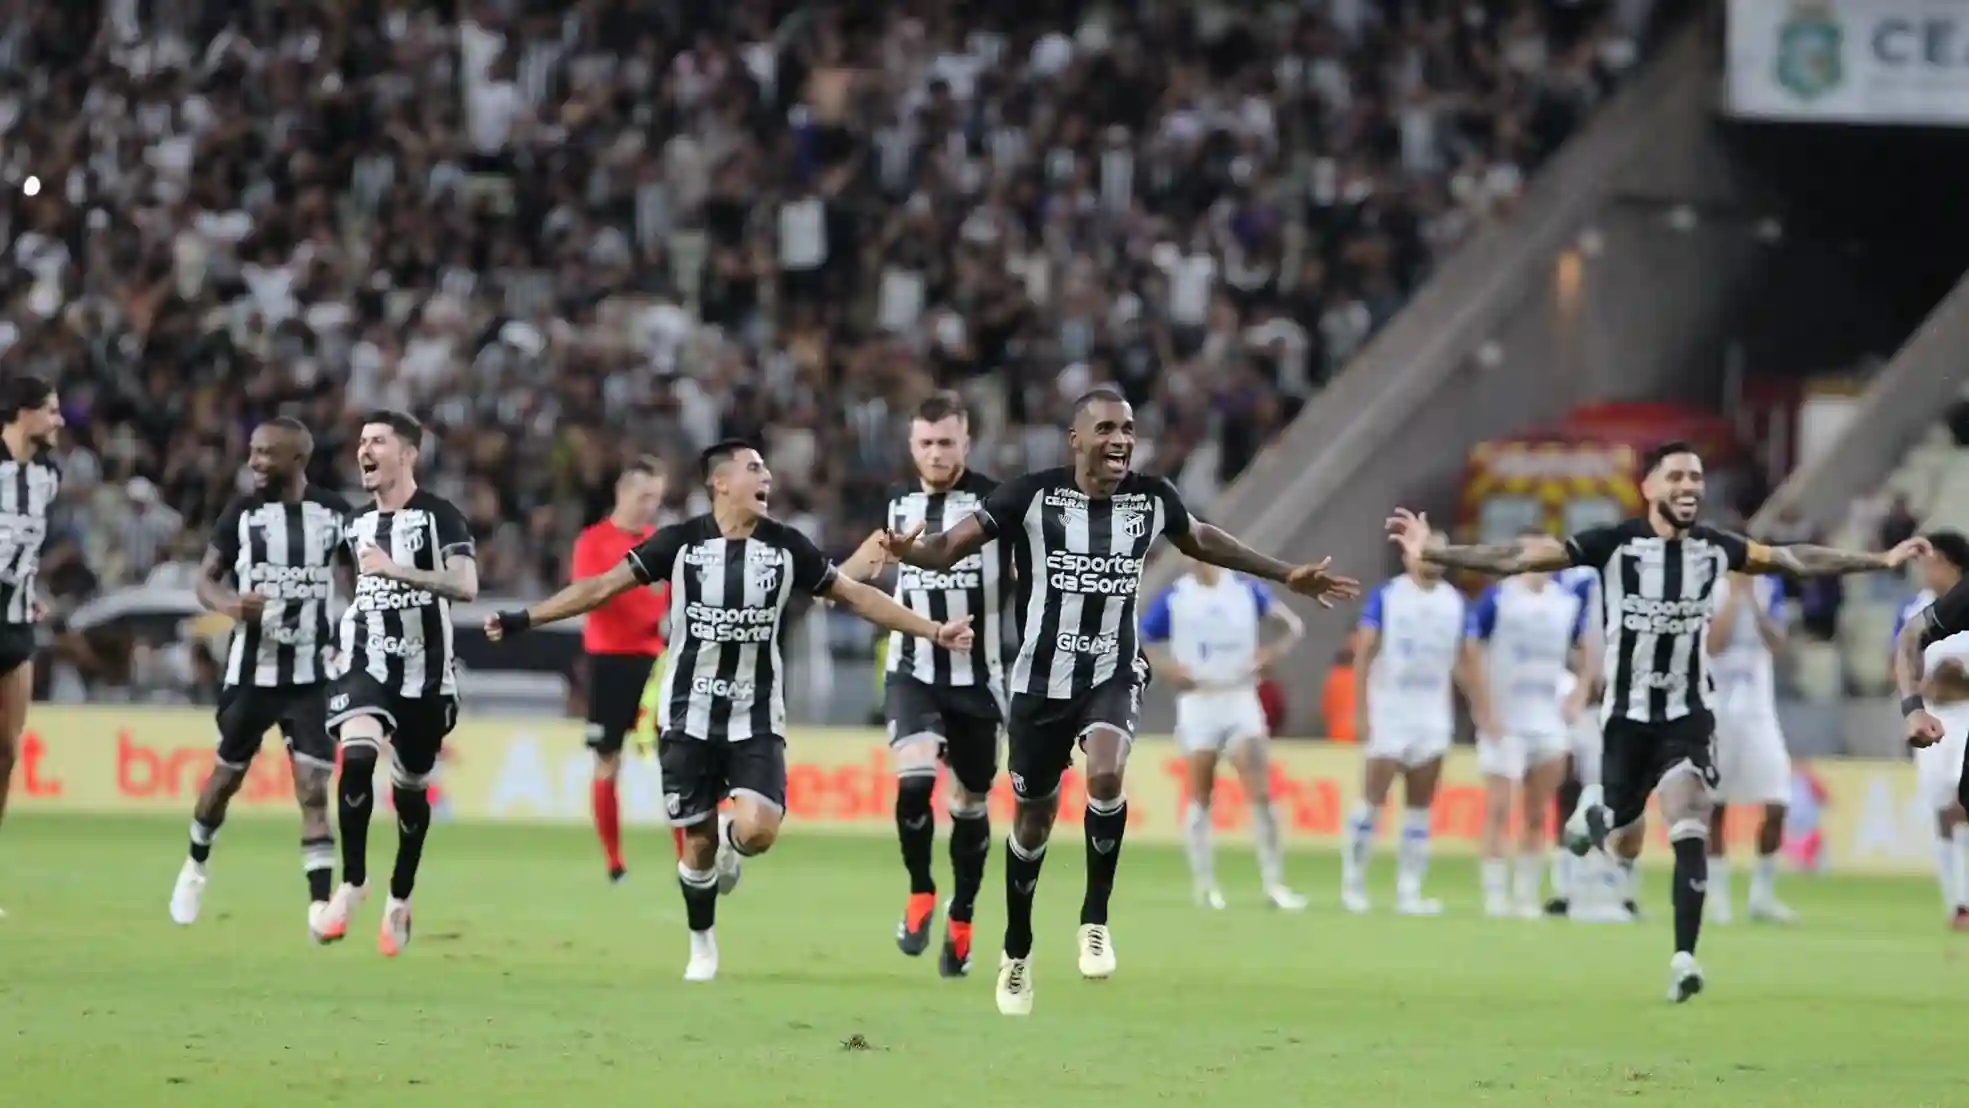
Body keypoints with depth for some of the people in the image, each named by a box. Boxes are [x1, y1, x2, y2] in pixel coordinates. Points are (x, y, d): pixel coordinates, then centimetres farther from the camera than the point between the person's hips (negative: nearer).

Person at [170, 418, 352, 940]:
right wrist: (229, 603, -21)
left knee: (313, 787, -10)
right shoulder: (243, 512, -4)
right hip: (251, 670, 1)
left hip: (312, 673, -1)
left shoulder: (334, 512, -2)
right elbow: (206, 578, 1)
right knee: (227, 774, 14)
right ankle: (195, 866, 39)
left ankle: (320, 906, -11)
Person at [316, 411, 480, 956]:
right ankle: (353, 881, -15)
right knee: (357, 756, -24)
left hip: (423, 672, -3)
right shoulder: (359, 523, 12)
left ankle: (400, 900, 29)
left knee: (411, 787, 10)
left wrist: (396, 570, -30)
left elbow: (465, 586, -24)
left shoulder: (438, 516, -9)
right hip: (367, 662, 3)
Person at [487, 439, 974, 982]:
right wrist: (523, 619, -7)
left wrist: (933, 631, 5)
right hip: (689, 718, -1)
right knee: (697, 841, 2)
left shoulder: (786, 547, 0)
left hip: (757, 721, 1)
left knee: (757, 831, -18)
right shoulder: (680, 543, -5)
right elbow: (604, 586, -2)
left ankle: (730, 837, 20)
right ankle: (702, 947, 25)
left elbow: (856, 596, 8)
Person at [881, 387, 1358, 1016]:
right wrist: (910, 552, -37)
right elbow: (953, 547, -13)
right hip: (1041, 680, -1)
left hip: (1114, 674, 1)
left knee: (1106, 776, -27)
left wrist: (1287, 576, 26)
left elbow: (1201, 541, 19)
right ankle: (1017, 953, 30)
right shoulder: (1033, 496, -12)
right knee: (1033, 817, 9)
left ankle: (1095, 921, -9)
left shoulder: (1152, 499, -3)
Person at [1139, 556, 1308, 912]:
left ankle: (1274, 884, -7)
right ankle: (1204, 885, 13)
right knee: (1200, 796, 4)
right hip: (1197, 702, 0)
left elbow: (1293, 626, 8)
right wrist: (1165, 667, -15)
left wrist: (1274, 651, -11)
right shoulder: (1173, 598, -2)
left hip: (1240, 699, 0)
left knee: (1260, 795, -8)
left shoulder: (1246, 590, 1)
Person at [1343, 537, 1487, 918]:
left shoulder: (1455, 602, 8)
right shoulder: (1385, 596, -4)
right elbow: (1364, 655, -5)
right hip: (1388, 712, -4)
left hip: (1433, 716, 4)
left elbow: (1464, 662, 13)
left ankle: (1409, 891, 5)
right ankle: (1353, 883, 5)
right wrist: (1361, 712, -12)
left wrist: (1482, 709, 6)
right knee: (1373, 798, -5)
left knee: (1421, 806, 3)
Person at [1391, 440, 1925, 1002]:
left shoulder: (1714, 548, -2)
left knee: (1689, 827, -19)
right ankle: (1596, 812, 47)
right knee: (1625, 848, 10)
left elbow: (1793, 560, 12)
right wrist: (1434, 552, -26)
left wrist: (1881, 560, 16)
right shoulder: (1614, 544, -14)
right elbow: (1521, 556, -18)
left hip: (1689, 713, 1)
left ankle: (1684, 957, -16)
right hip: (1628, 713, -1)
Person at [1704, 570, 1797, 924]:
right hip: (1715, 708, -3)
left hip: (1757, 708, 3)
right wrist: (1734, 594, -13)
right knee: (1715, 806, 1)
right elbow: (1713, 643, -15)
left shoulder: (1767, 587, 5)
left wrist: (1751, 598, -12)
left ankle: (1762, 894, 7)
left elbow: (1776, 643, -6)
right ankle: (1717, 896, 11)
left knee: (1776, 804, -6)